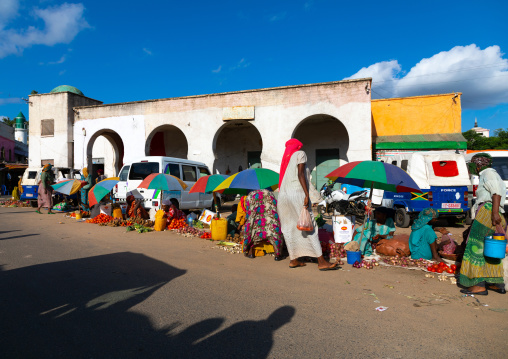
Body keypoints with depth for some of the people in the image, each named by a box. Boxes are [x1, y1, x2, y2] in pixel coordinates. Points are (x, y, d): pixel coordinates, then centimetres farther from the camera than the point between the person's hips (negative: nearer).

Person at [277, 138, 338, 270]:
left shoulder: (285, 157, 21)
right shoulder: (300, 154, 3)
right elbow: (300, 174, -11)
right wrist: (307, 195, -16)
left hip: (283, 195, 7)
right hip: (297, 194, -7)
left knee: (290, 228, 10)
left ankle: (293, 259, 16)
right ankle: (321, 262, -5)